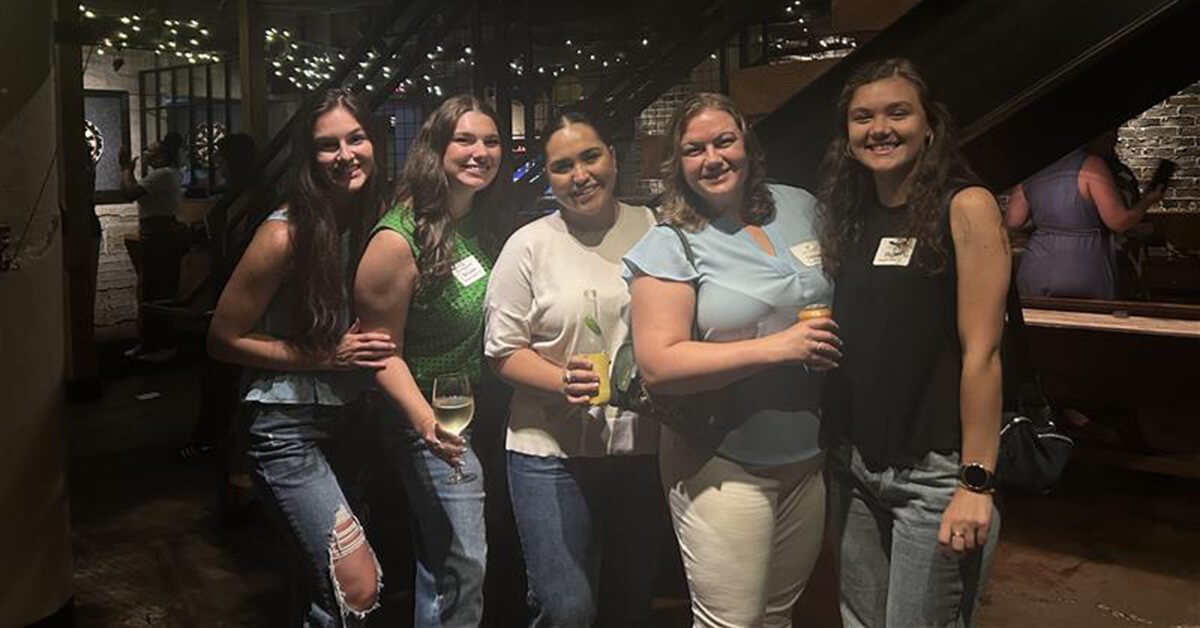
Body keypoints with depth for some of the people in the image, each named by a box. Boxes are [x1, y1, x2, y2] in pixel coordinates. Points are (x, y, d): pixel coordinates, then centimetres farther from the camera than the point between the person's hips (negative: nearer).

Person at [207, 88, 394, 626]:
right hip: (287, 428, -6)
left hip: (350, 419, 6)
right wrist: (327, 356, -18)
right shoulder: (285, 234, -18)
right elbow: (223, 340, -11)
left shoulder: (379, 219, -2)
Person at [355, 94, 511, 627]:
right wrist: (426, 421, -31)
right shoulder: (400, 238, -21)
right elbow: (383, 347, -19)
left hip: (489, 405, 7)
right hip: (436, 419, -7)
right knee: (464, 566, 0)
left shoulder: (486, 221, 0)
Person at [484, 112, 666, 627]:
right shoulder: (529, 245, -3)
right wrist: (561, 381, -20)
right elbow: (503, 350, -4)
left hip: (644, 446, 3)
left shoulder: (651, 229, 3)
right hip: (553, 452, -3)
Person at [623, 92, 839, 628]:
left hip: (810, 458, 6)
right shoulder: (668, 246, -11)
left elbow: (838, 296, 22)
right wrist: (776, 347, -23)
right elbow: (658, 365, -20)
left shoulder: (799, 206, 5)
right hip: (723, 469, -5)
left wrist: (836, 343, 2)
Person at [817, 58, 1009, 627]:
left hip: (933, 472, -6)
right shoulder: (850, 216, 8)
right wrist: (832, 444, 7)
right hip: (852, 464, 6)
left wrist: (977, 483, -16)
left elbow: (980, 353, -14)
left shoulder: (966, 207, -10)